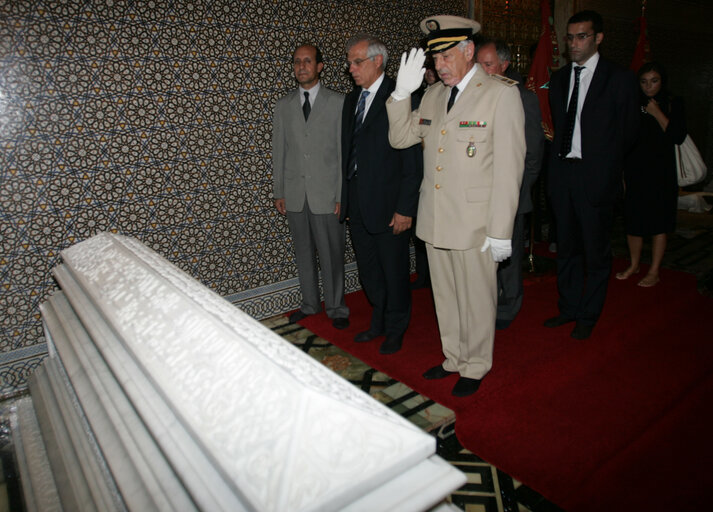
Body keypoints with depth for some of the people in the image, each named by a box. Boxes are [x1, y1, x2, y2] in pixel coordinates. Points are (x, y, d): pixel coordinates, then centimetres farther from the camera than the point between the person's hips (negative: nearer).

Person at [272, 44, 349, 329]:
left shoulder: (338, 103, -2)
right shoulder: (284, 106, 9)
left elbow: (344, 152, -4)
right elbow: (279, 152, 10)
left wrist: (342, 195, -9)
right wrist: (278, 192, 6)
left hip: (326, 194, -3)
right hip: (295, 195, 4)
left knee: (331, 255, 4)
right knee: (303, 254, 14)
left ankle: (336, 308, 21)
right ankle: (310, 304, 31)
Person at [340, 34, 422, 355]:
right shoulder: (352, 99, 12)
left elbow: (412, 159, -14)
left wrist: (405, 208, -17)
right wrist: (344, 198, 12)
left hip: (388, 205, -7)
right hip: (357, 204, 7)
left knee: (394, 271, 8)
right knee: (368, 270, 17)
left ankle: (395, 329, 29)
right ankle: (379, 322, 37)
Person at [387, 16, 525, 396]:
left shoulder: (501, 94, -8)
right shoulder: (433, 94, 11)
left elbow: (508, 168, -13)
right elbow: (400, 138, 14)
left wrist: (501, 231, -15)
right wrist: (401, 93, -1)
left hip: (474, 222, -6)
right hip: (434, 220, 6)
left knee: (476, 300, 9)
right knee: (445, 297, 17)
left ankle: (475, 368, 29)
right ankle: (453, 358, 37)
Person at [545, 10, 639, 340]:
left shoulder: (619, 79, -2)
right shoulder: (559, 79, 12)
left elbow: (627, 133, 3)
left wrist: (603, 162, 10)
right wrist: (559, 160, 8)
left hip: (596, 177, -4)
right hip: (562, 174, 5)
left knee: (596, 250, 5)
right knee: (566, 247, 13)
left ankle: (588, 316, 19)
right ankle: (569, 307, 27)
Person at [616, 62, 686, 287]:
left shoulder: (673, 104, 2)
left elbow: (678, 137, -9)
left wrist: (657, 113, -14)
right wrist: (620, 173, 3)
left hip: (660, 174, -2)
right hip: (634, 171, 2)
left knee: (658, 222, 2)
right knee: (633, 220, 7)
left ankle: (654, 271, 12)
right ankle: (634, 265, 24)